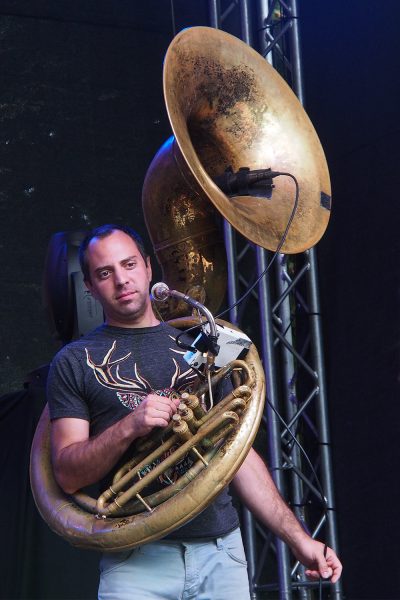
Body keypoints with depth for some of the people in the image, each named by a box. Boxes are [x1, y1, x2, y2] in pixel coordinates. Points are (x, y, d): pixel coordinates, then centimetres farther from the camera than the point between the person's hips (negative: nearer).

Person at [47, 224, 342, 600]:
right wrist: (129, 426, -17)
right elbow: (68, 475, -2)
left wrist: (298, 538, 9)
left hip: (221, 551, 3)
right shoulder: (74, 363, 6)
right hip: (137, 561, -3)